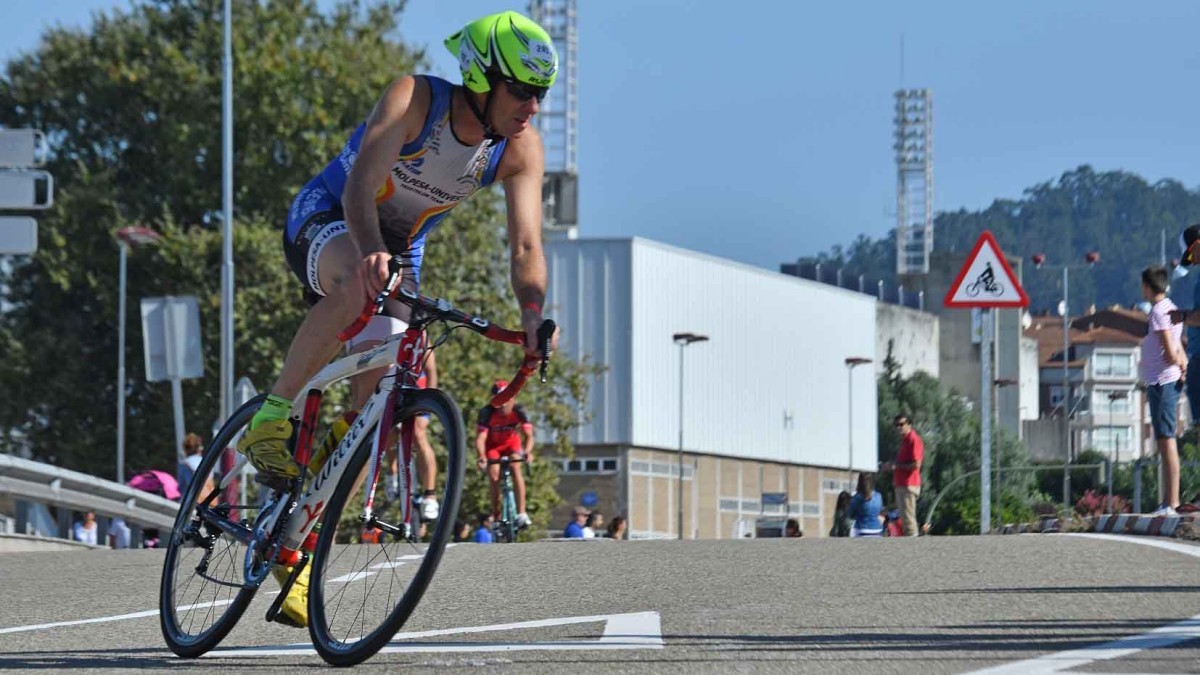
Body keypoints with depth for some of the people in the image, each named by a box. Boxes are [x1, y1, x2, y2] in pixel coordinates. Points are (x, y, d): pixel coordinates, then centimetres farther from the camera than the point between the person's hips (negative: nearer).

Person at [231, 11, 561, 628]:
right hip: (324, 223, -5)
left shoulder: (521, 149, -15)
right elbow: (360, 187, -41)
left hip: (400, 252, 5)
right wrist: (371, 253, -61)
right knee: (359, 285, -41)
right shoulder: (415, 99, -27)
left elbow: (526, 246, -25)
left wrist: (534, 316, -45)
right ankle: (271, 417, -27)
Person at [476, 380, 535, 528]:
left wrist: (527, 452, -54)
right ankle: (496, 517, -3)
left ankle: (521, 514, -26)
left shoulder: (519, 412, -28)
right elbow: (480, 438, -38)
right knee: (494, 476, -17)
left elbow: (529, 436, -33)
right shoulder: (487, 412, -31)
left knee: (515, 467, -25)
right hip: (492, 445, 0)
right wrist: (482, 457, -57)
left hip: (511, 443, 0)